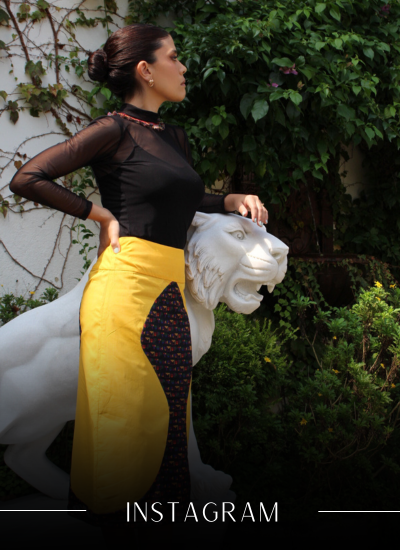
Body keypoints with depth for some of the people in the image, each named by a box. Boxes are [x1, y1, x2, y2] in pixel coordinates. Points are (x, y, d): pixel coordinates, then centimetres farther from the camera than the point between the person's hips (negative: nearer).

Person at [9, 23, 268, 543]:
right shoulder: (114, 130, -4)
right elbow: (27, 178, -7)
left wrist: (233, 199, 19)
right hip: (126, 283, -7)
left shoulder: (176, 138, 19)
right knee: (122, 411, -1)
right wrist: (101, 214, -5)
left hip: (170, 290, 7)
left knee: (167, 412, 7)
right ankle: (109, 522, 14)